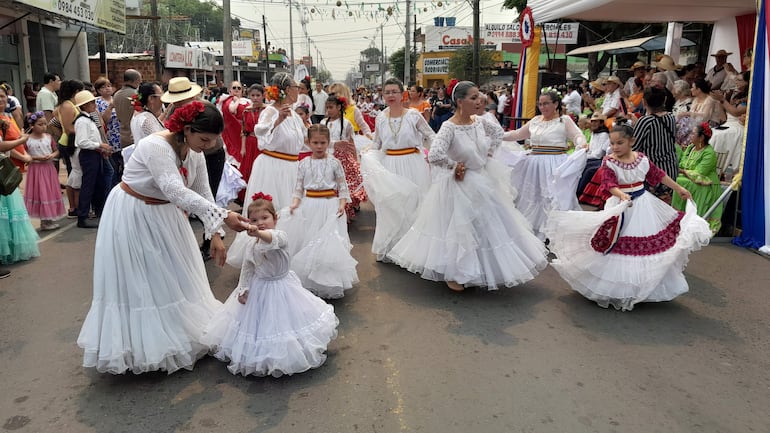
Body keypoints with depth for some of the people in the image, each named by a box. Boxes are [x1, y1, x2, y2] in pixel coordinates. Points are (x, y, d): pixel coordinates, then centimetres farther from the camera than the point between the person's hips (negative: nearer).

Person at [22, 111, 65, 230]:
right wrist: (36, 158, -18)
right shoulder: (27, 140, -8)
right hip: (36, 169, -4)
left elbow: (56, 150, 9)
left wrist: (52, 155, -11)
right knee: (40, 193, 0)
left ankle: (50, 218, 19)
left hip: (49, 168, 4)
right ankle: (44, 221, 7)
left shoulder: (48, 137, 3)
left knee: (51, 192, 8)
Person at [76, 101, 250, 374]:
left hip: (164, 215, 8)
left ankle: (181, 334, 32)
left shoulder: (195, 154, -7)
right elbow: (176, 191, -42)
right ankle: (140, 345, 19)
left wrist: (215, 235, -10)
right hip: (133, 216, -7)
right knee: (138, 283, 2)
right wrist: (223, 216, -48)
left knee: (174, 276, 15)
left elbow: (203, 194, -3)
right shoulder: (156, 146, -31)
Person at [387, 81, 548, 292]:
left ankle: (483, 269, 35)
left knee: (488, 225, 16)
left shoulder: (479, 123, -2)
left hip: (482, 182, 7)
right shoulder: (449, 127, -22)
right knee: (461, 228, 4)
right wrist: (454, 166, -21)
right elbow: (434, 156, -36)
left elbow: (498, 132, 19)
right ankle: (453, 274, 24)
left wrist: (488, 154, 9)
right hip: (460, 185, -7)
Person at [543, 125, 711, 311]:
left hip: (644, 205, 5)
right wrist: (622, 195, -42)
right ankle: (619, 289, 14)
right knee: (620, 248, -1)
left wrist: (679, 189, 21)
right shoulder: (609, 162, -12)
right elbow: (610, 184, -23)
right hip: (621, 207, -5)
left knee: (648, 245, 13)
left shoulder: (642, 158, 1)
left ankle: (647, 287, 31)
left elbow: (659, 175, 13)